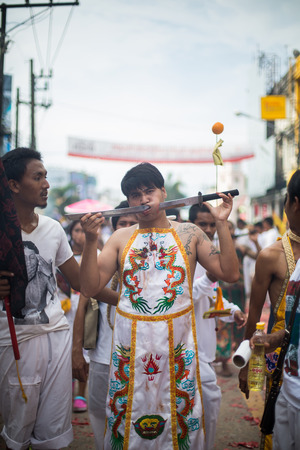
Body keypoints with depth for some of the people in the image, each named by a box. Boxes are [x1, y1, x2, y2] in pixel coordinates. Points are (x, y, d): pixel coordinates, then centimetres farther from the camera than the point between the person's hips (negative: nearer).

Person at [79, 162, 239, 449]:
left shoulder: (188, 235, 4)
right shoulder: (121, 239, 6)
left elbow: (229, 273, -1)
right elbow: (90, 287, 0)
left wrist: (222, 224, -7)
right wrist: (91, 240, -11)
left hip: (177, 338, -1)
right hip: (130, 339, 1)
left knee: (180, 410, 7)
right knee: (127, 410, 9)